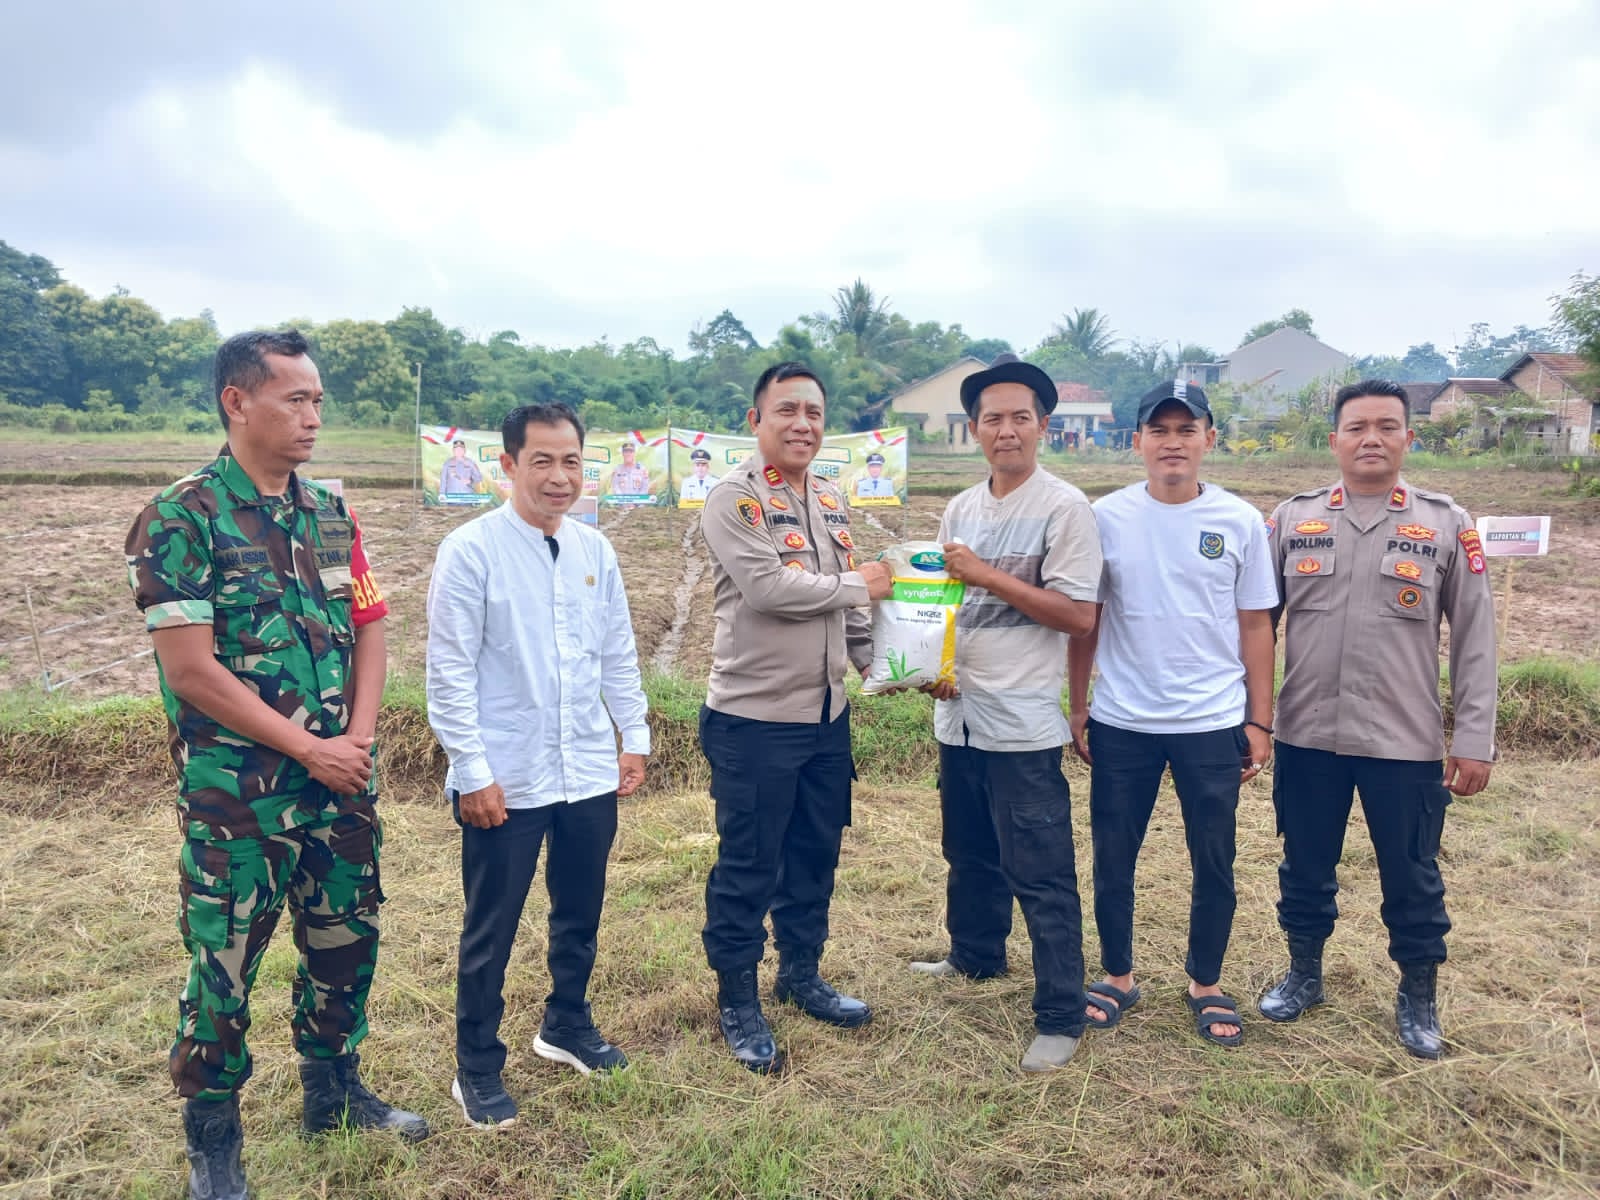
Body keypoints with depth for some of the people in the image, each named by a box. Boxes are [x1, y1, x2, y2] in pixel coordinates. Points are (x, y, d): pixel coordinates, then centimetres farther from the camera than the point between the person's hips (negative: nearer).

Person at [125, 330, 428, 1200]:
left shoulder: (329, 514, 6)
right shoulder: (182, 519, -12)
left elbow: (367, 632, 9)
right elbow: (191, 672, -16)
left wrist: (357, 738, -5)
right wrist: (308, 748, -13)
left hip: (340, 782, 6)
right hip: (236, 793, -5)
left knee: (345, 942, 16)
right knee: (222, 967, 7)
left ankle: (334, 1092, 37)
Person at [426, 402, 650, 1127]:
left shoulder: (594, 550, 5)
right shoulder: (471, 550, -12)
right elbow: (450, 672, -12)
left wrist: (634, 735, 10)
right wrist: (473, 774, -14)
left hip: (590, 773, 6)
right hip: (506, 782, -5)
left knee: (580, 916, 21)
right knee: (490, 932, 10)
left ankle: (566, 1026, 44)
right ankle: (477, 1070, 29)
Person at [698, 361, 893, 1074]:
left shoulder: (830, 503, 12)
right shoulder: (735, 499, -12)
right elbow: (769, 589, -24)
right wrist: (860, 586, -12)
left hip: (826, 714, 7)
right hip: (753, 719, -7)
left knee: (814, 855, 18)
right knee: (748, 866, 5)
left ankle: (801, 976, 37)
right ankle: (737, 1002, 22)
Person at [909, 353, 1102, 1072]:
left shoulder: (1064, 508, -11)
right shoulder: (961, 510, 10)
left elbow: (1078, 614, -16)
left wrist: (987, 575, -18)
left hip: (1023, 723, -7)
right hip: (957, 713, 7)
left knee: (1041, 875, -1)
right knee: (969, 855, 23)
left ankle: (1060, 1016, 11)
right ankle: (975, 958, 44)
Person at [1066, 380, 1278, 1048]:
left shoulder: (1239, 522, -1)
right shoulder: (1106, 518, -2)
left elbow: (1255, 626, 3)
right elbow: (1084, 620, 4)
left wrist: (1260, 722, 1)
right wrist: (1077, 708, 3)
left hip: (1212, 724, 0)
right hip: (1120, 724, 0)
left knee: (1214, 864, 11)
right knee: (1113, 858, 11)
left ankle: (1206, 984, 31)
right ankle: (1118, 976, 30)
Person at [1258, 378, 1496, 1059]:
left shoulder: (1446, 524, -1)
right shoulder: (1293, 519, 2)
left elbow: (1475, 639, 0)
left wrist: (1473, 740, -3)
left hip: (1407, 741, -1)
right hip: (1307, 735, 1)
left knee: (1412, 876, 12)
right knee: (1306, 866, 15)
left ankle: (1418, 998, 33)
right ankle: (1303, 975, 36)